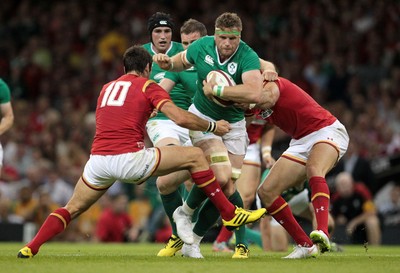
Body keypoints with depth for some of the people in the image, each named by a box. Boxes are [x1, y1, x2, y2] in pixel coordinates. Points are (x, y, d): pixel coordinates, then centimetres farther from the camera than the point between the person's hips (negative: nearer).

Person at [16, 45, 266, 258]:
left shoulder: (107, 88, 25)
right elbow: (180, 118, -6)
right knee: (195, 156, 6)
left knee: (72, 209, 23)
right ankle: (230, 214, 5)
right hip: (129, 157, -5)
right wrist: (213, 126, 8)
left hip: (98, 159, 5)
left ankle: (30, 248, 7)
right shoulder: (148, 86, 8)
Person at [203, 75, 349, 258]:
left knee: (313, 170, -40)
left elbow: (264, 97, -47)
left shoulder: (271, 86, -24)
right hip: (301, 141, 9)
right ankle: (305, 245, 3)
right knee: (266, 192, -3)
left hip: (327, 131, -9)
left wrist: (216, 91, -42)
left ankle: (322, 233, -52)